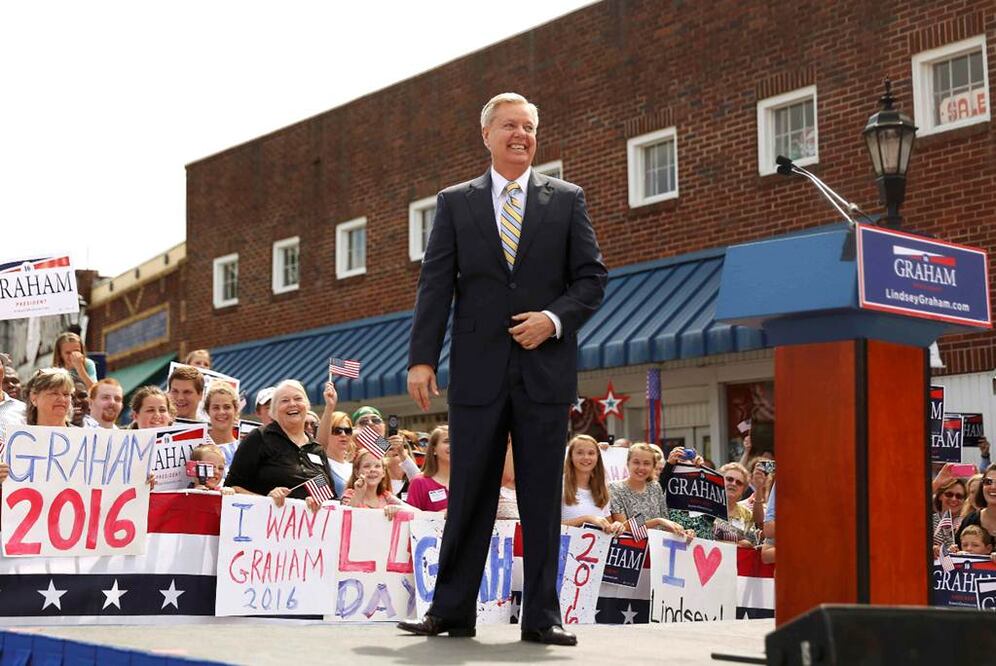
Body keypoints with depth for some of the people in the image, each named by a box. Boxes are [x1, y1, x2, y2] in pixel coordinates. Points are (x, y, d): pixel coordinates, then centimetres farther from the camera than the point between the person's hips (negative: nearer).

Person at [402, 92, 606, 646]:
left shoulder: (566, 200, 9)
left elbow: (593, 277, 7)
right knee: (469, 496, 4)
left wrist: (554, 319, -11)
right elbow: (435, 284, 3)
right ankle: (452, 611, 12)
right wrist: (423, 358, -6)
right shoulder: (456, 203, 9)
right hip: (478, 371, 0)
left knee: (543, 497, 3)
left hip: (546, 369, 0)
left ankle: (542, 616, 9)